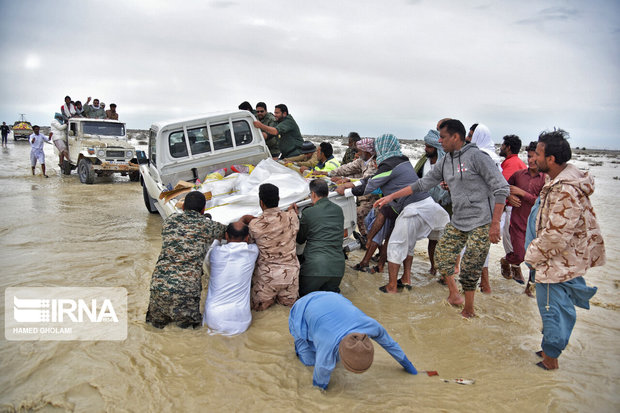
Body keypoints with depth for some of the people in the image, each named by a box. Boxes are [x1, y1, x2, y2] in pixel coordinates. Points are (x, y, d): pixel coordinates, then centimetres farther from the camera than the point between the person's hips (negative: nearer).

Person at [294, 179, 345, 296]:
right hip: (338, 267, 4)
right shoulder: (338, 210, 9)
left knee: (303, 294, 18)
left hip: (315, 266, -4)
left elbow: (300, 240, 7)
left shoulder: (308, 213, -5)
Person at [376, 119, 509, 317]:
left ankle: (468, 311, 15)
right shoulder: (446, 162, 10)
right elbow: (423, 183, 15)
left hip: (481, 224, -7)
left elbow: (502, 188, -14)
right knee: (442, 256, 8)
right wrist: (391, 196, 11)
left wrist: (495, 224, -17)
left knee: (469, 270, -4)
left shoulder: (477, 156, -13)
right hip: (457, 222, 8)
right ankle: (454, 295, 26)